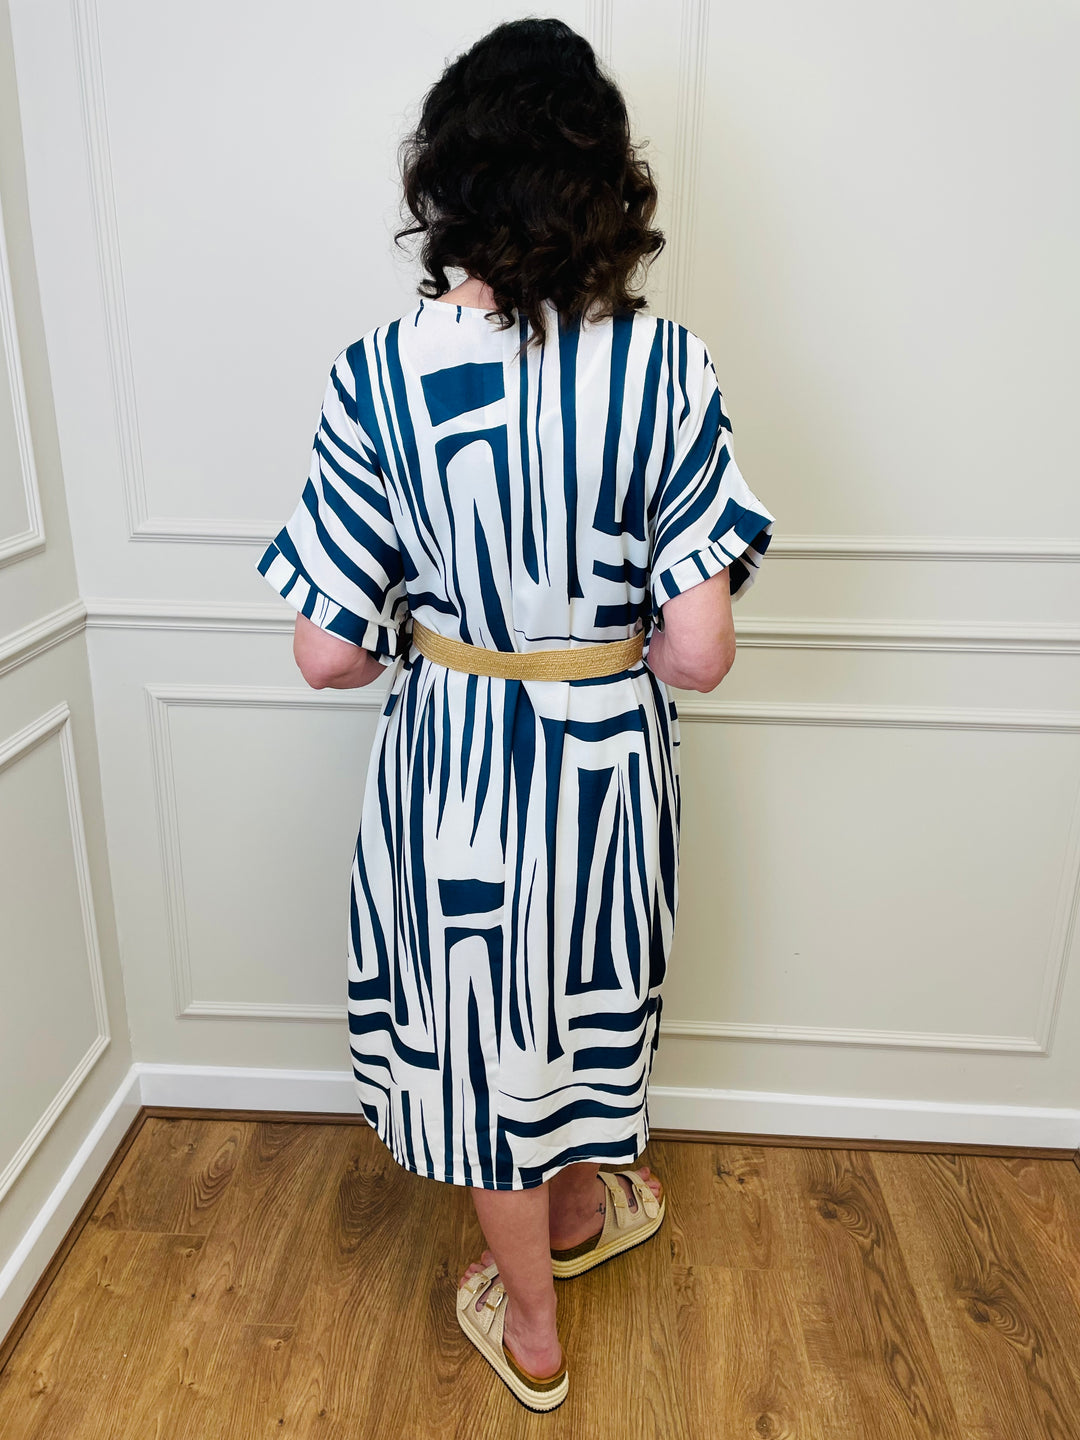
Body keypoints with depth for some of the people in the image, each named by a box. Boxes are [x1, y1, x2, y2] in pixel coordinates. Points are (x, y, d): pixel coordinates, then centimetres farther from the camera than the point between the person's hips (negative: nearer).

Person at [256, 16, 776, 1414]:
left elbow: (325, 653, -14)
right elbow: (698, 653, -17)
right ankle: (579, 1212, 57)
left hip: (454, 755, -1)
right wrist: (615, 634, 6)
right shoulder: (665, 368, -15)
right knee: (591, 986, 28)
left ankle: (528, 1328, 44)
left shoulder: (379, 372, -16)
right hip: (611, 756, 1)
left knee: (483, 1018, 21)